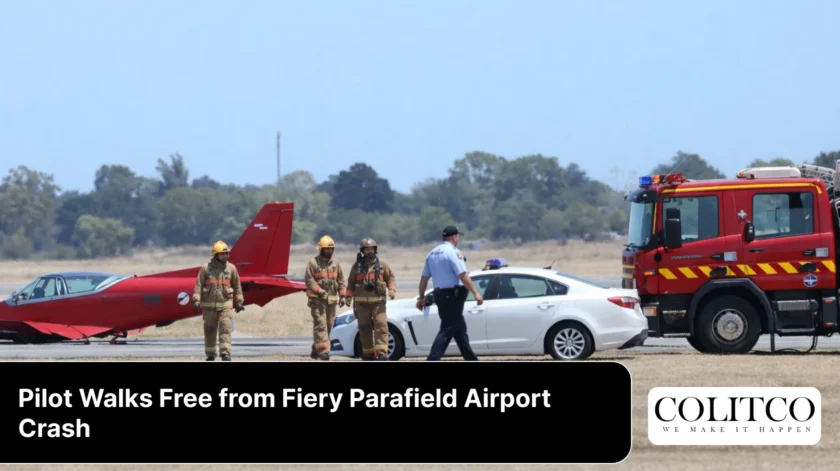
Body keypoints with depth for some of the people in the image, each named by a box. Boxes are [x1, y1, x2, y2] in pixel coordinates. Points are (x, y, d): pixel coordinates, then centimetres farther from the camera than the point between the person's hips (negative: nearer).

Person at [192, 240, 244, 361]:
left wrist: (239, 302, 10)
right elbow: (198, 285, -2)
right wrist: (196, 300, -11)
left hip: (226, 305, 0)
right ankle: (210, 355, 20)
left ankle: (225, 354, -14)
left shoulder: (231, 268, 4)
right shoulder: (205, 268, 0)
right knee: (209, 331, 8)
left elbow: (237, 286, 11)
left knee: (225, 329, -12)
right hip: (209, 305, 0)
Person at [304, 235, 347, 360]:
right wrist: (319, 291, -20)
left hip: (331, 300, 5)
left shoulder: (336, 263, 11)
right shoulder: (313, 263, -4)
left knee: (328, 325, 8)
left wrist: (342, 296, 5)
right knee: (320, 324, -13)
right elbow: (309, 280, -9)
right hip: (317, 299, -5)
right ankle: (323, 350, -17)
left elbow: (340, 281, 14)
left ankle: (316, 349, 19)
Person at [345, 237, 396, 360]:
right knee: (365, 328, 5)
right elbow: (351, 282, 12)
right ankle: (368, 353, 14)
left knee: (381, 326, -14)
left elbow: (391, 277, 8)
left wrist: (392, 289, -9)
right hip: (362, 303, 2)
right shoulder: (357, 266, 8)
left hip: (378, 302, -2)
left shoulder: (382, 264, 5)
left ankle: (382, 353, -19)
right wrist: (349, 295, 1)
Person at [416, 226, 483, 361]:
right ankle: (432, 360, -17)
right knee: (447, 330, -9)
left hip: (440, 294, 9)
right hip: (453, 295, -9)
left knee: (460, 330, 16)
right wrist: (475, 293, -17)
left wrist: (421, 298, 19)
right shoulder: (453, 252, -12)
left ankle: (471, 359, 23)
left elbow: (424, 278, 14)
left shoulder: (432, 254, 13)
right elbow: (463, 275, -19)